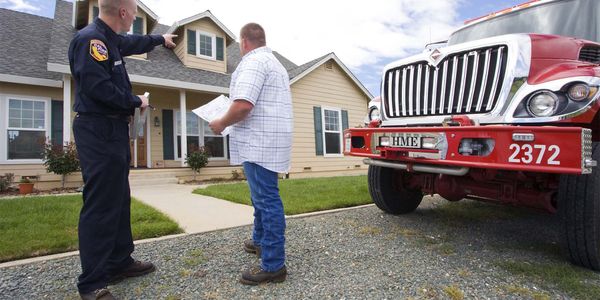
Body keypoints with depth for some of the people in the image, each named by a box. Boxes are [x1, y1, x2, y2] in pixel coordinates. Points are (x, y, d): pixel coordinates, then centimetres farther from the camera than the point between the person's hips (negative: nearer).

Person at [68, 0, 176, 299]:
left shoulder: (109, 39, 16)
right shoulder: (90, 39, -14)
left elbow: (134, 43, 37)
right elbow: (98, 87, -24)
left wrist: (161, 39, 52)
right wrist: (136, 102, -9)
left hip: (112, 130, 10)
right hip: (98, 132, -10)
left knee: (119, 199, 13)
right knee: (100, 205, -7)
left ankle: (120, 262, 26)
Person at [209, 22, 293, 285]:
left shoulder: (253, 62, -10)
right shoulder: (274, 63, 23)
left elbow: (243, 106, -24)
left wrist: (221, 124, -6)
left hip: (260, 143, -10)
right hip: (268, 142, 11)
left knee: (266, 199, -7)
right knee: (262, 195, 21)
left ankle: (274, 265, 1)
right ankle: (260, 241, 37)